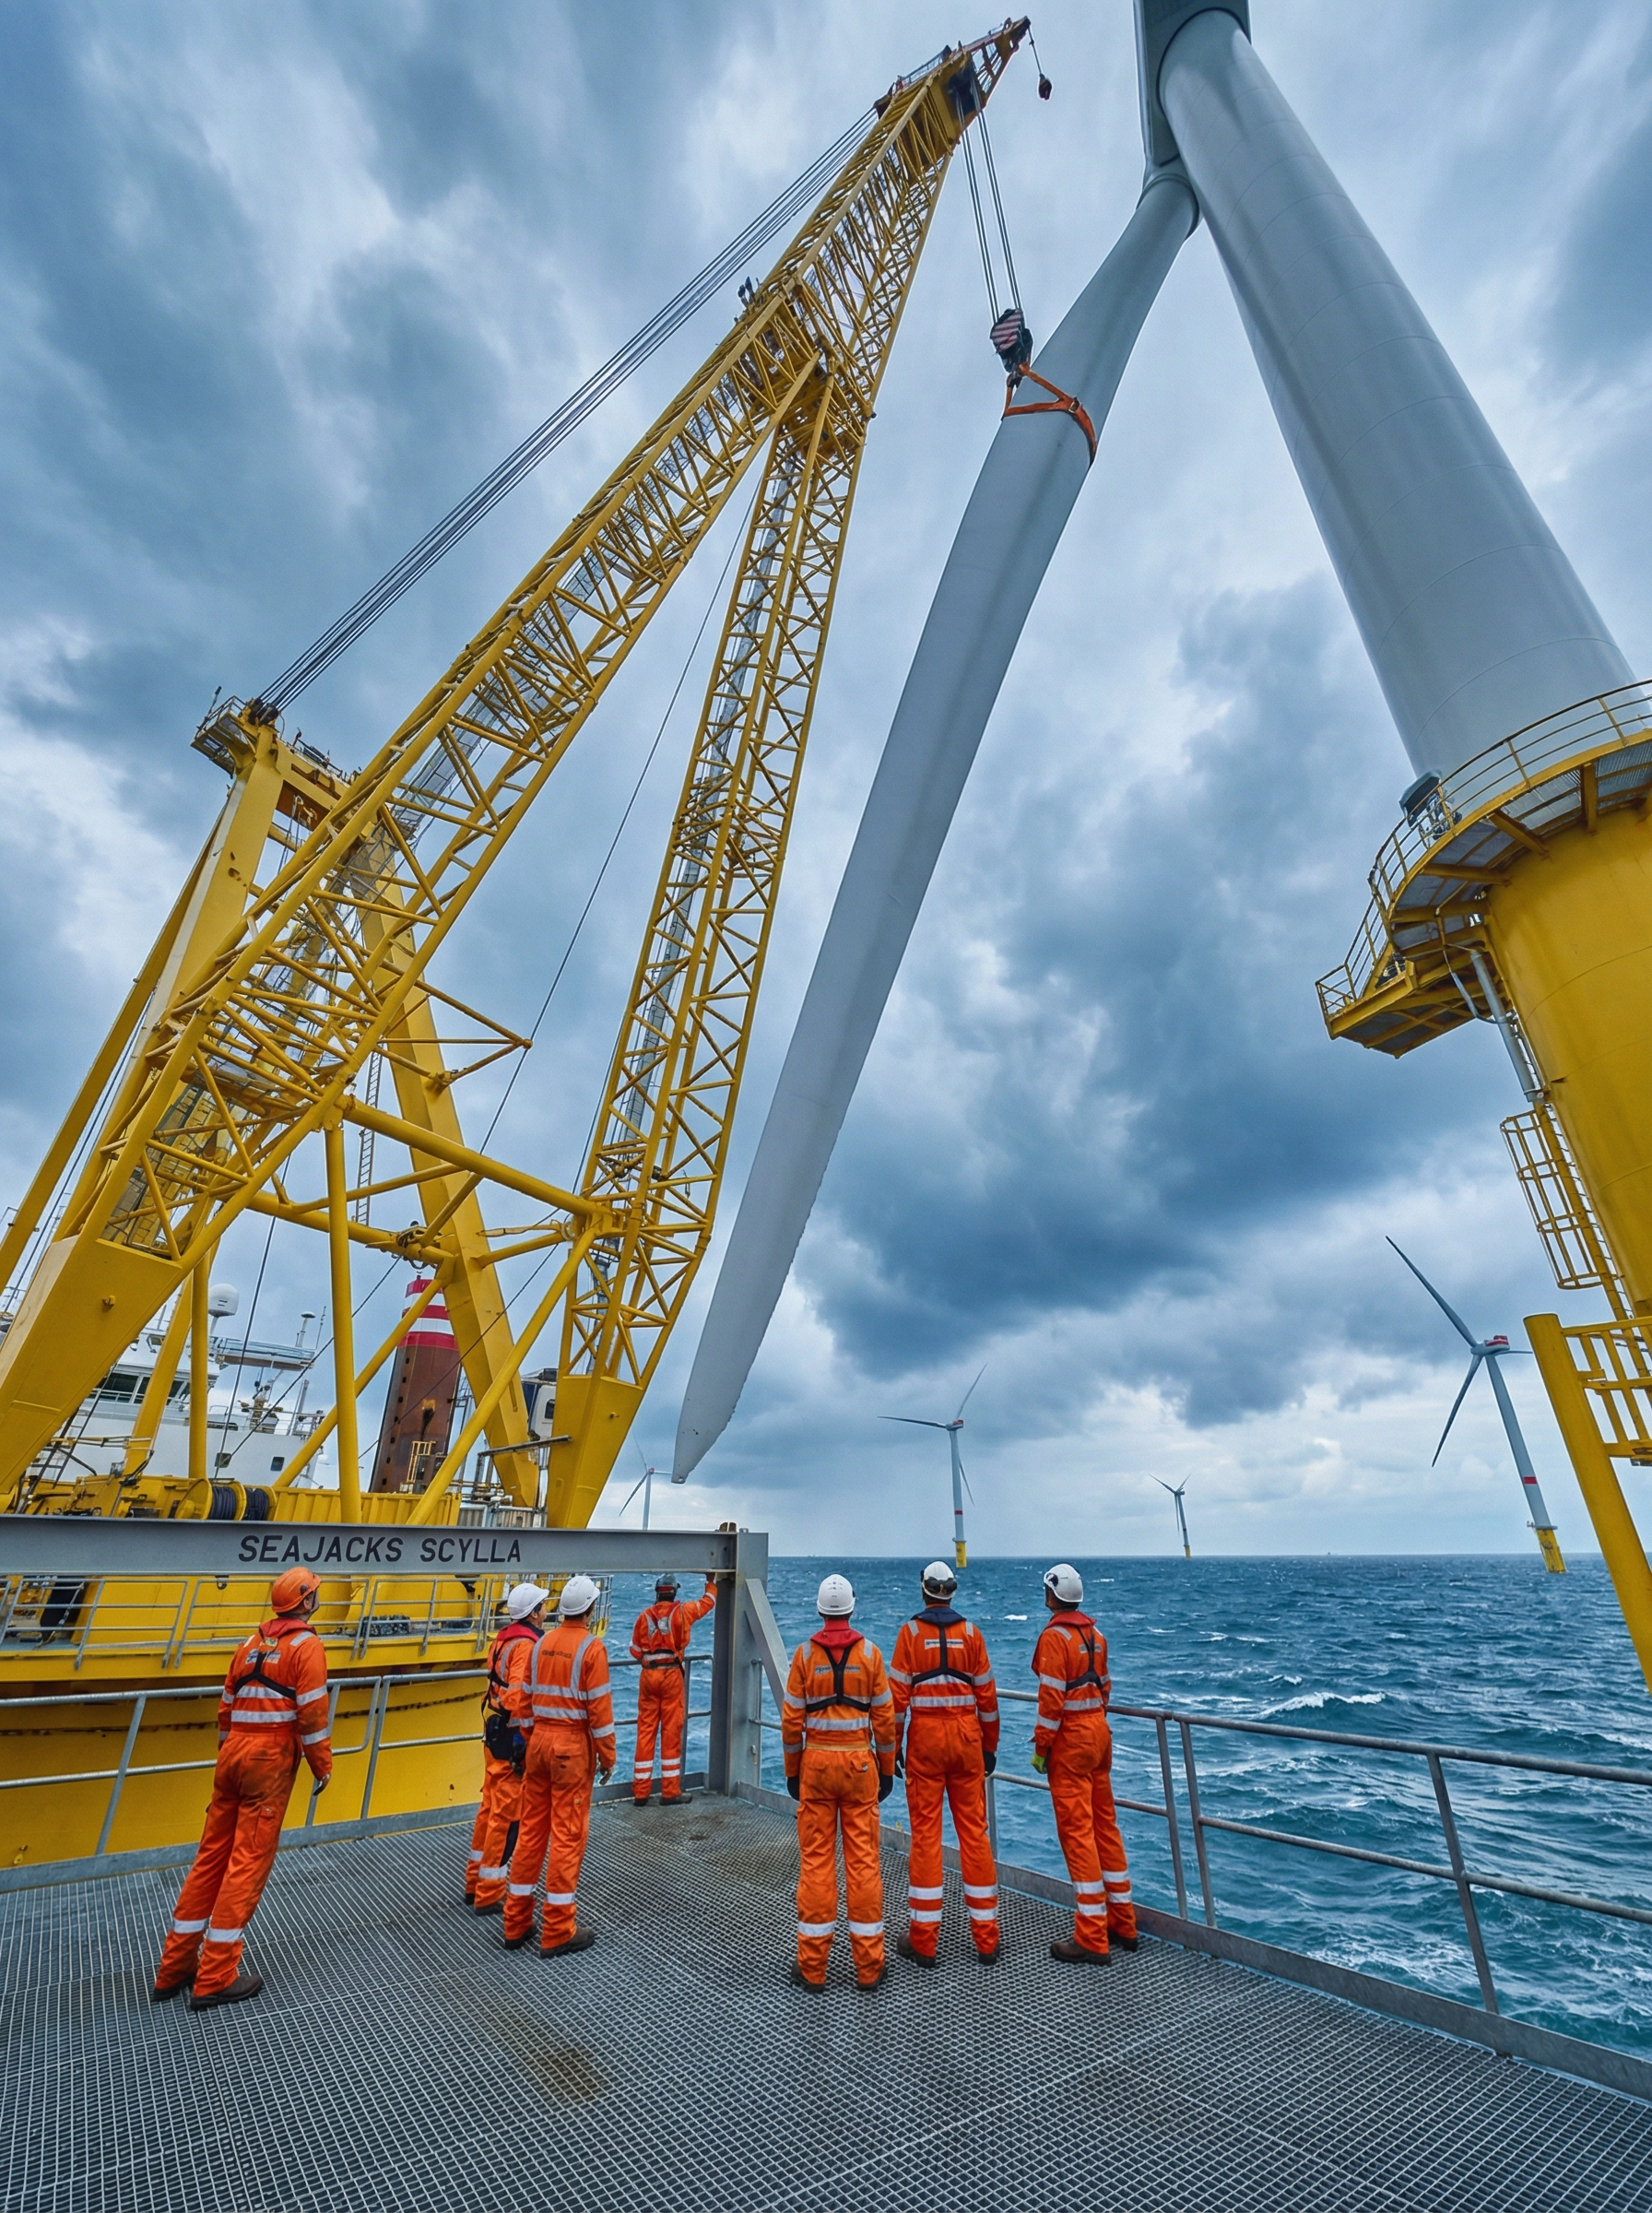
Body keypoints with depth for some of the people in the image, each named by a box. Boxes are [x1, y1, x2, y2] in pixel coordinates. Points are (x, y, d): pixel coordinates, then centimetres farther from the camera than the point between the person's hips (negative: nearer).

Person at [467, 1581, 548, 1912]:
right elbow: (518, 1696, -27)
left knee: (491, 1807, 20)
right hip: (511, 1737, -9)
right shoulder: (527, 1645, -22)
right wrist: (521, 1741, -19)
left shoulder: (505, 1638, 6)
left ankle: (476, 1881, 33)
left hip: (494, 1733, 9)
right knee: (507, 1813, 2)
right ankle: (490, 1895, 12)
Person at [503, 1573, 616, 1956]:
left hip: (540, 1740, 6)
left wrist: (531, 1741, 20)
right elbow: (599, 1708, -14)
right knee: (568, 1834, 4)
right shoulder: (591, 1648, -15)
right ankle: (558, 1932, 13)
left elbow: (528, 1699, 9)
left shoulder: (542, 1643, 3)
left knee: (531, 1829, 16)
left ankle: (516, 1924, 27)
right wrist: (607, 1755, -4)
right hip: (572, 1744, -6)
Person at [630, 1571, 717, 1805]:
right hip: (672, 1675, -2)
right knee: (671, 1732, 4)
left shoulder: (645, 1615, 1)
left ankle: (640, 1791, 15)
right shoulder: (683, 1611, -3)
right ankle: (670, 1792, 10)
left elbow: (635, 1651, 7)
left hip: (648, 1676, 2)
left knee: (645, 1731, 9)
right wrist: (711, 1581, 29)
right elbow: (708, 1601, 13)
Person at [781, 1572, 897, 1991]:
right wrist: (887, 1769, 10)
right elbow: (884, 1718, -2)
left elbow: (791, 1720, -2)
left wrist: (792, 1771, 9)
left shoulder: (805, 1654, -6)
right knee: (864, 1860, 9)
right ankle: (868, 1966, 19)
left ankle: (812, 1968, 18)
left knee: (816, 1860, 9)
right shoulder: (870, 1654, -6)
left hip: (816, 1761, 0)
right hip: (859, 1763, 0)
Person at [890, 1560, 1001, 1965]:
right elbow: (986, 1694, 4)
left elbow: (898, 1694, -5)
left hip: (925, 1737, -2)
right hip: (967, 1736, 2)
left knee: (925, 1833, 6)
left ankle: (923, 1940, 14)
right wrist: (990, 1747, 15)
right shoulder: (970, 1632, 0)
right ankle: (986, 1938, 20)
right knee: (974, 1831, 11)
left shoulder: (910, 1632, -5)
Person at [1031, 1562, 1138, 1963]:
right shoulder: (1095, 1635, 6)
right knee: (1105, 1824, 17)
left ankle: (1092, 1937, 7)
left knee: (1077, 1832, 1)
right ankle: (1123, 1924, 29)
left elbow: (1052, 1699, -19)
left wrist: (1040, 1748, -10)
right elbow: (1103, 1688, 13)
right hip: (1099, 1732, 8)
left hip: (1070, 1738, -8)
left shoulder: (1055, 1637, -17)